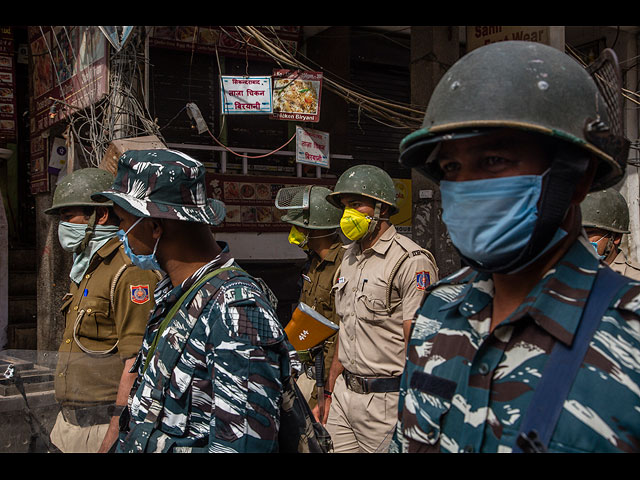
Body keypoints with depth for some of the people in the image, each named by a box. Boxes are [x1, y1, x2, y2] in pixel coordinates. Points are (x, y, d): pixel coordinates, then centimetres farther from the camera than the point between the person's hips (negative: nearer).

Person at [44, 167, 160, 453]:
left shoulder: (130, 271, -17)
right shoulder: (88, 269, 15)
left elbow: (135, 362, -22)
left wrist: (116, 432, -22)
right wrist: (67, 420, 20)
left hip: (105, 425, -9)